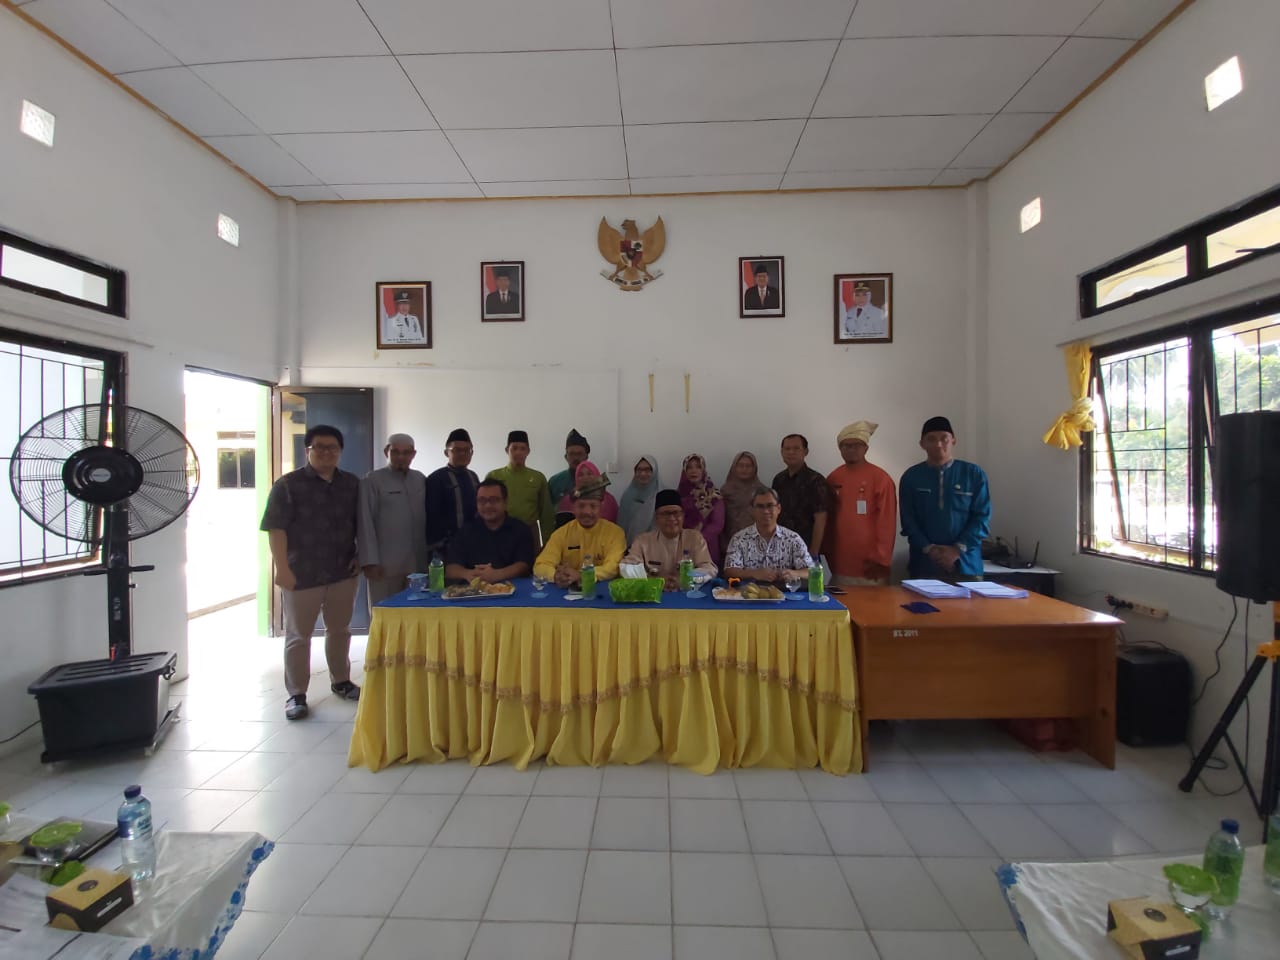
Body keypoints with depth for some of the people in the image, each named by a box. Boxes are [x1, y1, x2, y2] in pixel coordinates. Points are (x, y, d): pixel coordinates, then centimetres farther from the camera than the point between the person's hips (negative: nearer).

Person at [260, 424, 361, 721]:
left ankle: (341, 681, 31)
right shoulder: (288, 484, -4)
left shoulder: (352, 484, 8)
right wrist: (282, 569, -15)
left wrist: (361, 555, 5)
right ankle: (297, 694, 18)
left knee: (340, 630, 15)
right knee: (298, 635, 6)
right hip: (302, 574, -4)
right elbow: (276, 529, -9)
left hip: (343, 572, 4)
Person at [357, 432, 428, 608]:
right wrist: (370, 561, -11)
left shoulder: (421, 480, 11)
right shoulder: (372, 481, -2)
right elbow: (365, 523, -6)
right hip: (385, 563, -4)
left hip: (418, 561, 4)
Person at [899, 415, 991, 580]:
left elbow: (982, 517, 0)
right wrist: (928, 548, -12)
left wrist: (958, 548, -10)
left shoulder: (974, 473, 4)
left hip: (965, 562, 0)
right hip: (924, 563, 0)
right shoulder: (911, 476, 4)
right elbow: (908, 520, 1)